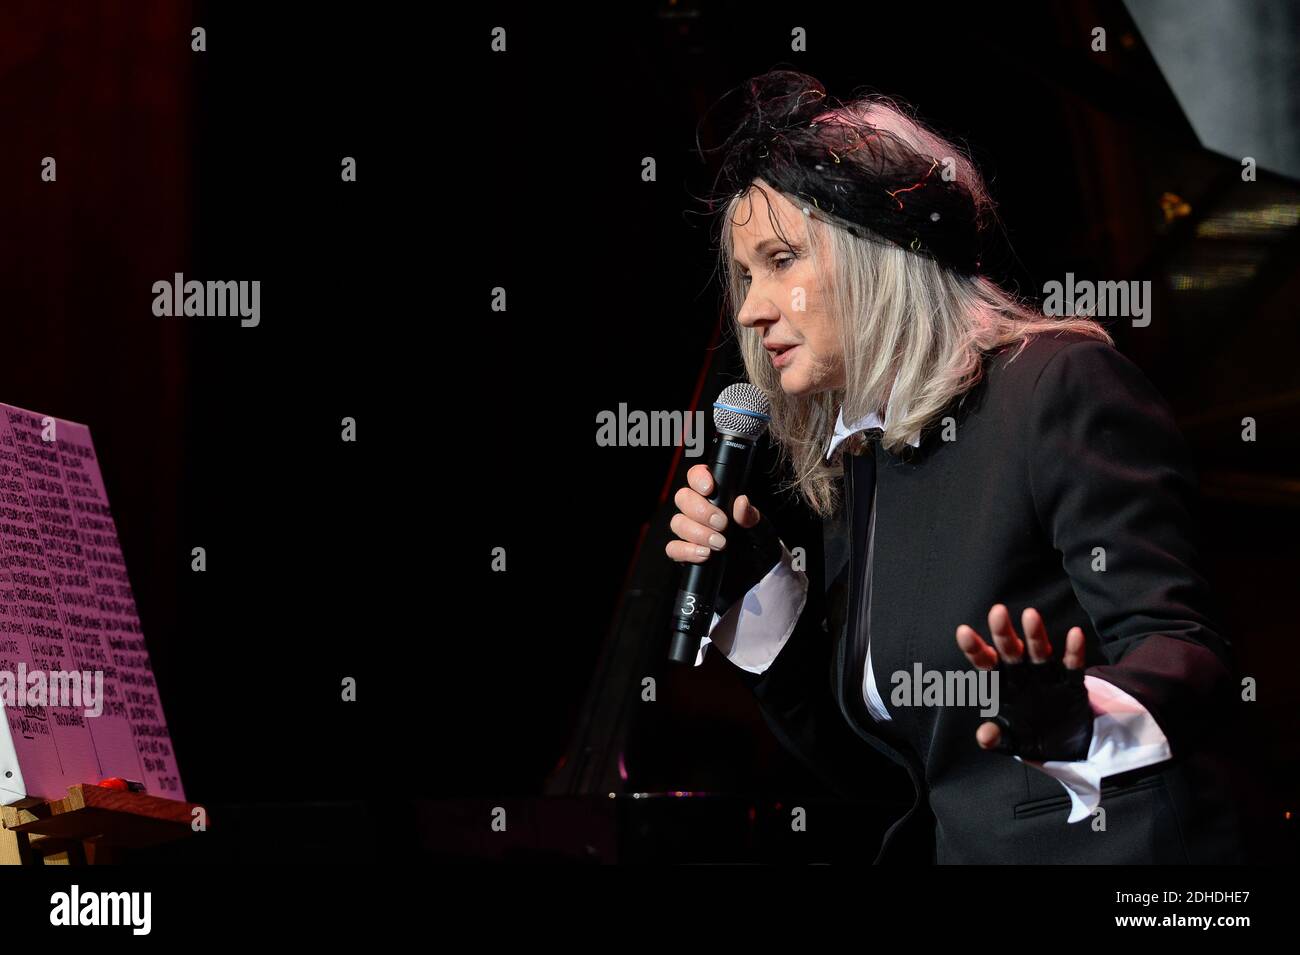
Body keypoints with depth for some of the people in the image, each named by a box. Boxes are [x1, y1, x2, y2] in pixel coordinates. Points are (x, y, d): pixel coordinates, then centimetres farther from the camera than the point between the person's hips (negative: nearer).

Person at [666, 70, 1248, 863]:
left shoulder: (1064, 387, -8)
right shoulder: (858, 466, 14)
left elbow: (1176, 648, -16)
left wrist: (1078, 722, -35)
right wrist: (756, 595, 6)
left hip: (1111, 845, -6)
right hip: (949, 848, 6)